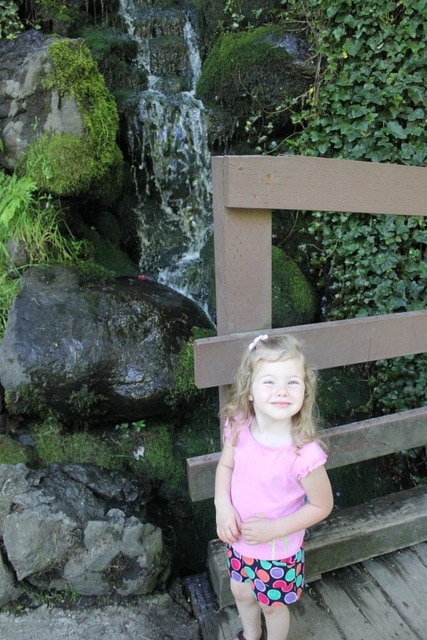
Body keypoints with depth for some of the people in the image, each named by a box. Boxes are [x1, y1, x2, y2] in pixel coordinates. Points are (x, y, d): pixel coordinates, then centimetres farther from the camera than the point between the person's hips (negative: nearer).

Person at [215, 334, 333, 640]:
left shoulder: (304, 454, -34)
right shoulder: (239, 427, -21)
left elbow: (322, 506, -18)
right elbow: (225, 466, -2)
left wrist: (274, 528, -24)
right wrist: (223, 506, -17)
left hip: (278, 551, -4)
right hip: (239, 540, 5)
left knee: (273, 605, 25)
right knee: (241, 593, 31)